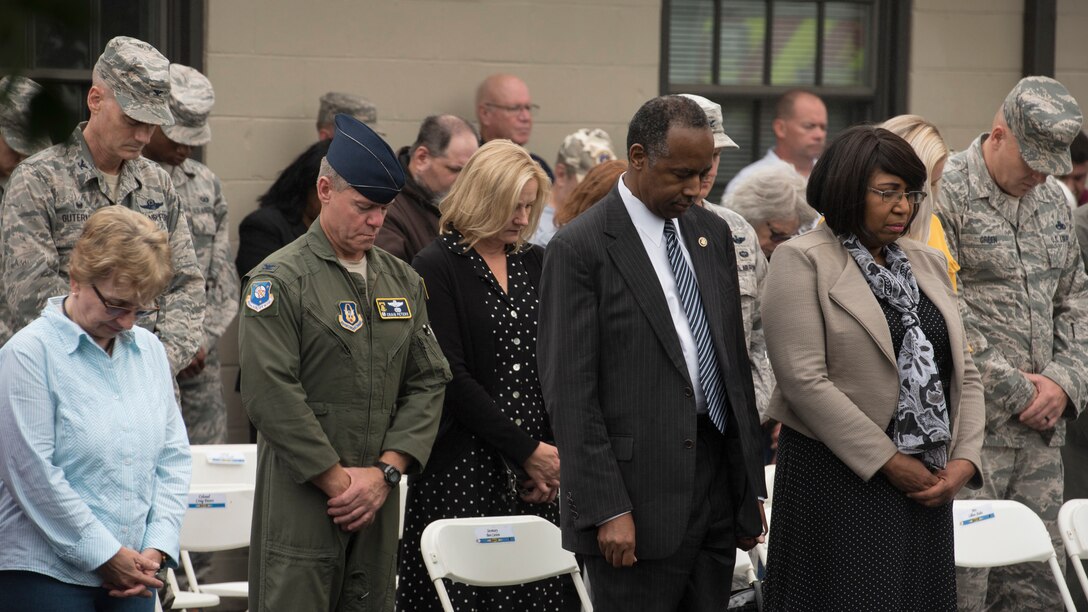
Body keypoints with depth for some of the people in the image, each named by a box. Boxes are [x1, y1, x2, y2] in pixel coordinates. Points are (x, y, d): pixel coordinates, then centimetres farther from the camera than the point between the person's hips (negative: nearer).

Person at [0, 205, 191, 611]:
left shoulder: (149, 350, 12)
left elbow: (173, 457, 13)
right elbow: (34, 473, -13)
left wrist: (158, 548, 0)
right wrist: (106, 555, -10)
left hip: (131, 575, 6)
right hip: (45, 576, -6)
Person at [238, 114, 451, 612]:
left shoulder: (403, 281, 14)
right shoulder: (278, 281, -5)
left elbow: (428, 382, 10)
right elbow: (271, 395, -12)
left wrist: (386, 471, -3)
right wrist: (337, 480, -11)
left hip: (378, 499, 6)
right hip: (301, 499, -5)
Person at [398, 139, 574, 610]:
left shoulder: (535, 263, 13)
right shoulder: (436, 268, -4)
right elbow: (451, 377, -10)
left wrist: (554, 450, -3)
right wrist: (526, 450, -11)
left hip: (534, 478, 5)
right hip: (462, 472, -5)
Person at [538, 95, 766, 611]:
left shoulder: (712, 233, 13)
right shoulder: (579, 249, -8)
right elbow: (571, 394, -11)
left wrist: (751, 486, 14)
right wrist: (607, 510, -15)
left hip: (718, 486, 6)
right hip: (640, 500, -6)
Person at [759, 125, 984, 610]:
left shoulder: (928, 264, 15)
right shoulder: (801, 261, -5)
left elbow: (963, 372, 15)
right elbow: (804, 379, -14)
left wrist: (964, 460, -1)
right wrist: (889, 462, -13)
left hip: (928, 482, 6)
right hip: (842, 476, -6)